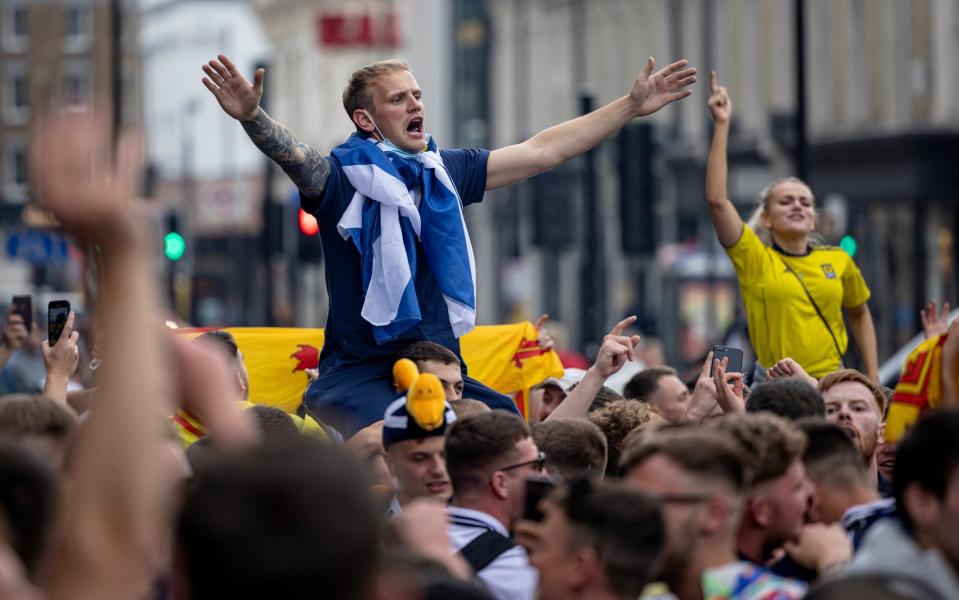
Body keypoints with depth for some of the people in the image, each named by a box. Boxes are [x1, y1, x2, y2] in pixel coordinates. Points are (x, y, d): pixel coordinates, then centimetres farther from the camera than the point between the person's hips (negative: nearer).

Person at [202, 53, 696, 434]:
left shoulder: (445, 172, 13)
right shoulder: (345, 178, -5)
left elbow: (541, 152, 19)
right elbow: (291, 154, -26)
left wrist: (632, 106, 20)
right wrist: (251, 116, -48)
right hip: (359, 372, -6)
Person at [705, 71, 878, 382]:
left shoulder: (837, 260, 7)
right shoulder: (755, 259, -1)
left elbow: (859, 314, 22)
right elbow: (717, 199, -12)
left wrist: (873, 379, 17)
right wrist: (721, 126, -14)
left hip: (832, 383, 3)